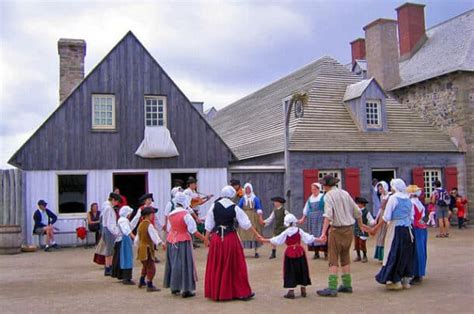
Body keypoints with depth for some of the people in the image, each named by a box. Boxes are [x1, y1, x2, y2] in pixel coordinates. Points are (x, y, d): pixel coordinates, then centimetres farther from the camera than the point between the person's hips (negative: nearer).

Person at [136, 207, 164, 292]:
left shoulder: (140, 224, 11)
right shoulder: (149, 225, -15)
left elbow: (137, 239, 19)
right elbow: (154, 236, -27)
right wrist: (161, 243, -35)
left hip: (141, 249, 9)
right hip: (147, 249, -9)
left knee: (145, 266, 25)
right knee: (151, 267, -4)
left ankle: (141, 282, 36)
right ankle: (149, 286, -4)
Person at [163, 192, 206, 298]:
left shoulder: (170, 214, 4)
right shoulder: (185, 214, -15)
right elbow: (193, 230, -17)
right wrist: (204, 239, -14)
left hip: (171, 241, 7)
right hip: (183, 242, -7)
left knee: (173, 263, 16)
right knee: (184, 264, -2)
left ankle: (174, 287, 26)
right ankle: (185, 290, -2)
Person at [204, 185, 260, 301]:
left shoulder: (214, 206, -3)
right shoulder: (235, 208, -7)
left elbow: (209, 223, 2)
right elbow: (246, 223, -3)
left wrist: (207, 237, 12)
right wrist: (257, 235, 5)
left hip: (216, 238, 2)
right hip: (231, 238, -2)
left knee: (216, 267, 11)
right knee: (235, 266, 7)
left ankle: (215, 292, 18)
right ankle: (241, 292, 13)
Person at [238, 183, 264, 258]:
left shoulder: (255, 199, 3)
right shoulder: (243, 199, 9)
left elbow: (259, 209, -2)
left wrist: (260, 218, -11)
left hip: (253, 218, -1)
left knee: (254, 234, -1)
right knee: (243, 234, -3)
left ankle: (256, 252, 4)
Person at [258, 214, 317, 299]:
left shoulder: (286, 233, -6)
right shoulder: (299, 231, -2)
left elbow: (276, 240, -4)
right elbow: (308, 239, -1)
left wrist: (264, 240, 4)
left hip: (290, 253, -2)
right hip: (300, 252, 2)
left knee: (290, 272, 3)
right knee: (301, 270, 13)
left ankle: (291, 291, -1)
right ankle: (303, 290, 18)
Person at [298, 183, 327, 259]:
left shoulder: (323, 198, -4)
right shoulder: (310, 199, 12)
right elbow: (306, 211, 18)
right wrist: (303, 219, 14)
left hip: (321, 220, -5)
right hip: (312, 220, 5)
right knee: (314, 235, 3)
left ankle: (326, 253, -2)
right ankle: (316, 253, 9)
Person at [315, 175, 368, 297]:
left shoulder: (329, 195, -9)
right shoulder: (345, 193, 10)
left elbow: (328, 215, -23)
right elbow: (357, 211, 15)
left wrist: (323, 233, -29)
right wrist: (361, 224, 32)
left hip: (336, 230, -6)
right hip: (348, 229, 7)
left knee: (333, 260, -4)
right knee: (345, 258, 16)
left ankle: (332, 288, -8)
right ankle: (347, 285, 21)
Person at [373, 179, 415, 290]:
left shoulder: (393, 198, -11)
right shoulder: (408, 199, 8)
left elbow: (386, 217, -13)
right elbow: (411, 217, 13)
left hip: (395, 229, -6)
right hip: (407, 229, 6)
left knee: (394, 254, 1)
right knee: (406, 253, 13)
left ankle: (396, 282, 3)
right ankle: (405, 281, 18)